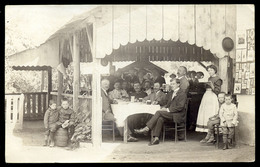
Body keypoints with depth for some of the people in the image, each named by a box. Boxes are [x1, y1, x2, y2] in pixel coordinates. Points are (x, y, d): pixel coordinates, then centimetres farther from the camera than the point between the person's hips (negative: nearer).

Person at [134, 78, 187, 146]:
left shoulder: (182, 93, -7)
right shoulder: (172, 92, 22)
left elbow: (180, 107, -16)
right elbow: (169, 104, 24)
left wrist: (168, 110, -19)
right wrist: (165, 108, 1)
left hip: (177, 115, -7)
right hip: (171, 113, 7)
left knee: (159, 112, -24)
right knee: (160, 119, -24)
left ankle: (146, 129, -24)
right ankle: (156, 138, -29)